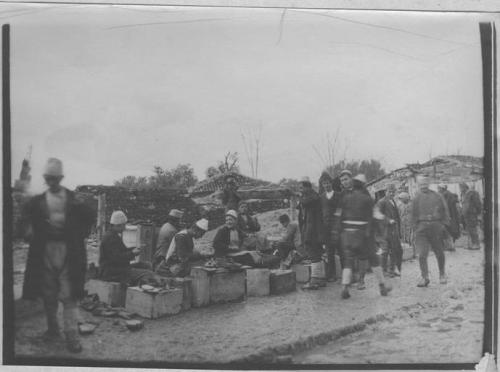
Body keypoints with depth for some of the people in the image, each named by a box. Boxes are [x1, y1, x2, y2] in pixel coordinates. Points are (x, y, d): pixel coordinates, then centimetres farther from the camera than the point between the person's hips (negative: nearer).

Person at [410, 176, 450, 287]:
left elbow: (445, 211, 8)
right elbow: (413, 215, 9)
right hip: (422, 227, 0)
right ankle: (425, 278, 1)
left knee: (439, 253, 9)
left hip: (436, 227, 0)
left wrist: (444, 224, -1)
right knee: (421, 255, -8)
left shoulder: (437, 196, 5)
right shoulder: (416, 198, 7)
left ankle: (442, 274, 29)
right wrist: (415, 228, 0)